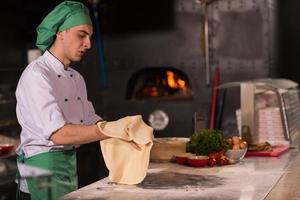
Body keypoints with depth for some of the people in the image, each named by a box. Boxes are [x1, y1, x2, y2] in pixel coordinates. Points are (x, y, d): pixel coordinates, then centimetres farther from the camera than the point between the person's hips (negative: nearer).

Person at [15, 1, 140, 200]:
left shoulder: (76, 78, 10)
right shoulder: (36, 75, -17)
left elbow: (90, 121, 13)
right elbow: (58, 134, -26)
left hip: (71, 165, 8)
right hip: (43, 166, -8)